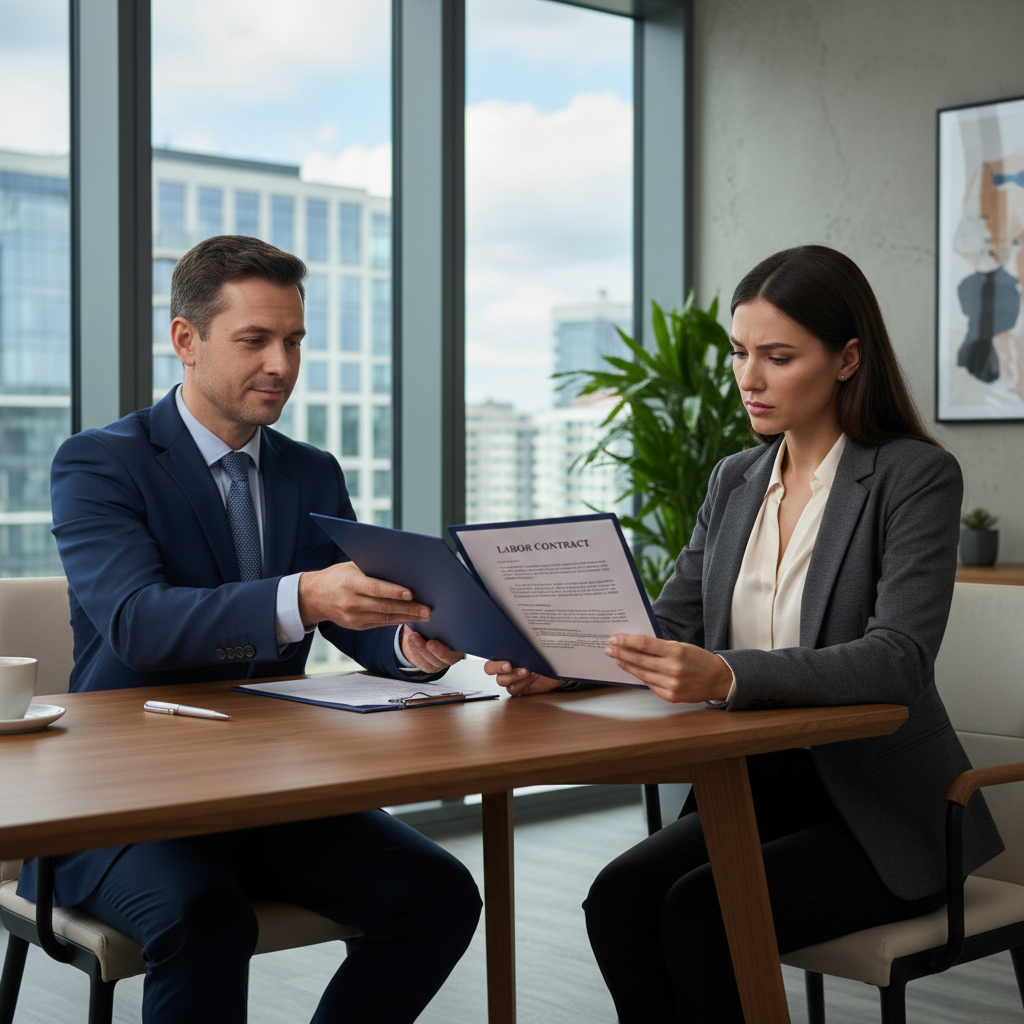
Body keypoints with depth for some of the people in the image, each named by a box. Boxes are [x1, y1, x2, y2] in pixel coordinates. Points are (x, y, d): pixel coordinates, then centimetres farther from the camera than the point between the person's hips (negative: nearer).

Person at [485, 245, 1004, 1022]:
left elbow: (898, 660, -24)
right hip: (755, 789, 5)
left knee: (701, 914, -26)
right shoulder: (736, 482, 10)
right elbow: (667, 626, 7)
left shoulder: (916, 476, -11)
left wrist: (728, 677, -39)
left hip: (879, 811, -5)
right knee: (618, 899, -21)